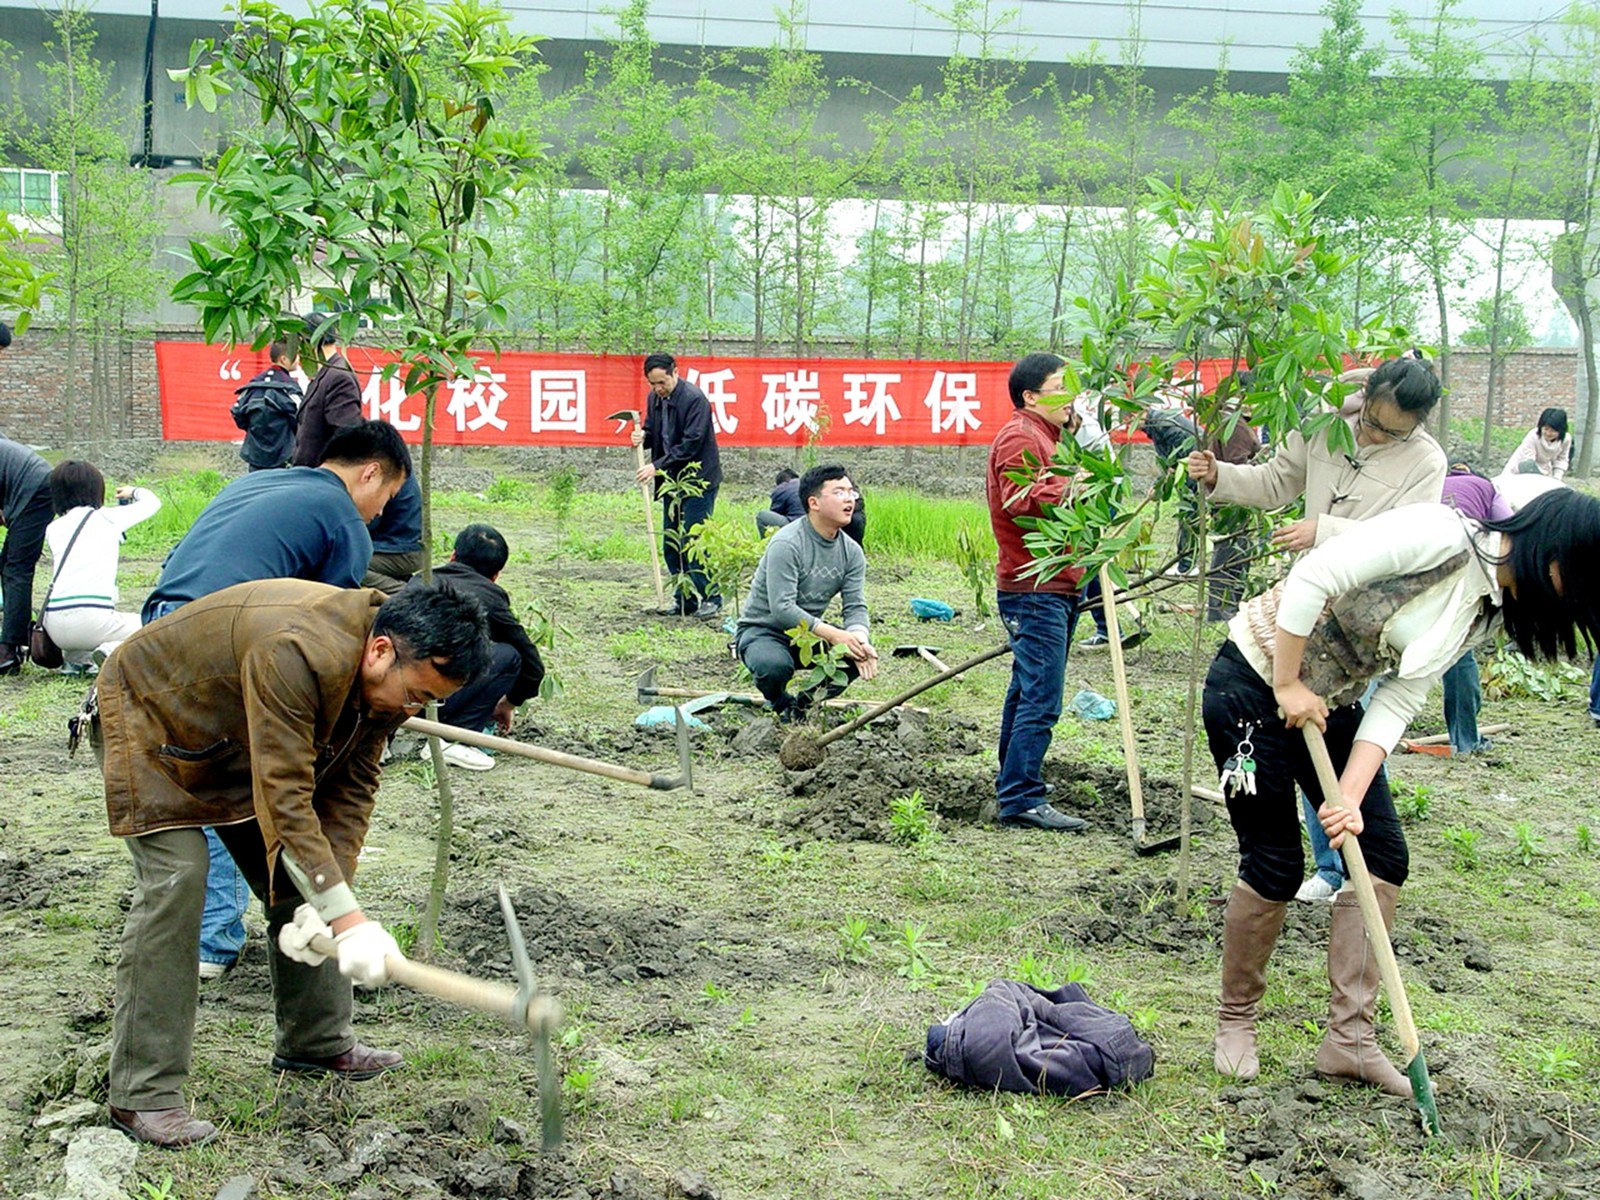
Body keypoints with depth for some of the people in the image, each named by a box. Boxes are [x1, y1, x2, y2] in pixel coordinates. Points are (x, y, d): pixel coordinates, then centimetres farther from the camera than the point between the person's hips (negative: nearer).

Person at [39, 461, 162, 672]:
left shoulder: (53, 528, 16)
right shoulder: (107, 518, 7)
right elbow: (152, 502, 22)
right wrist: (134, 492, 45)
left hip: (53, 625, 6)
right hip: (92, 620, -6)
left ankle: (74, 658, 13)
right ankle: (113, 651, -10)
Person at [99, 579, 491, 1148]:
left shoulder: (389, 675, -14)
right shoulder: (297, 653, -42)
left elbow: (351, 788, -10)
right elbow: (284, 799, -42)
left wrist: (325, 900, -22)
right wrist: (347, 919, -44)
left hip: (237, 737, 8)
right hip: (149, 720, -8)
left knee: (295, 880, 5)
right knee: (176, 877, -20)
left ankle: (317, 1042, 21)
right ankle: (143, 1096, -15)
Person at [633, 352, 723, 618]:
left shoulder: (694, 399, -16)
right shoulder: (655, 398, 7)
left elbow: (691, 444, -21)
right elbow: (652, 431, 20)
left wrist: (658, 466, -22)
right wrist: (642, 437, -5)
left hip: (697, 480, -8)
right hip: (671, 480, 8)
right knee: (671, 545, 8)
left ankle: (711, 599, -2)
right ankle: (686, 601, 16)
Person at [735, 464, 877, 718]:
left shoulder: (852, 552, -1)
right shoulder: (786, 544, -23)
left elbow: (855, 606, -6)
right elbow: (782, 608, -30)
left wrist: (859, 638, -29)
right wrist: (833, 634, -38)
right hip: (762, 631, -6)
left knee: (864, 654, -17)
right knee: (775, 666, -39)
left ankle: (805, 704, 5)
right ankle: (782, 705, -1)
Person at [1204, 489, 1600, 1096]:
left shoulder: (1485, 612, 4)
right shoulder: (1443, 534, -22)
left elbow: (1397, 703, -1)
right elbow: (1310, 579, -27)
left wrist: (1351, 798, -12)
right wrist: (1288, 688, -21)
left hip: (1329, 704, 9)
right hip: (1253, 686, -8)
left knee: (1384, 855, 2)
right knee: (1274, 866, -4)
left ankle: (1348, 1038, 11)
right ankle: (1235, 1022, 19)